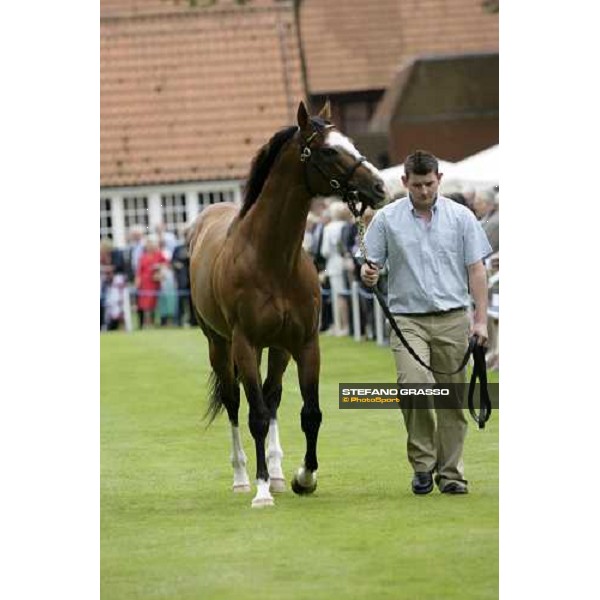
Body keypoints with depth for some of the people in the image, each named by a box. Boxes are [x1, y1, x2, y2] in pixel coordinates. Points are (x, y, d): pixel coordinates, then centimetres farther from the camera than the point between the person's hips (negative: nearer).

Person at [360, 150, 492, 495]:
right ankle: (423, 462, -8)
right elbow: (372, 266, 5)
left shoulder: (461, 217, 5)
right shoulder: (387, 219, 3)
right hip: (408, 319, -1)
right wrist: (368, 274, -20)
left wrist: (481, 320, -2)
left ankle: (451, 472, 14)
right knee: (415, 383, -22)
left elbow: (476, 270, 5)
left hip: (453, 319, 1)